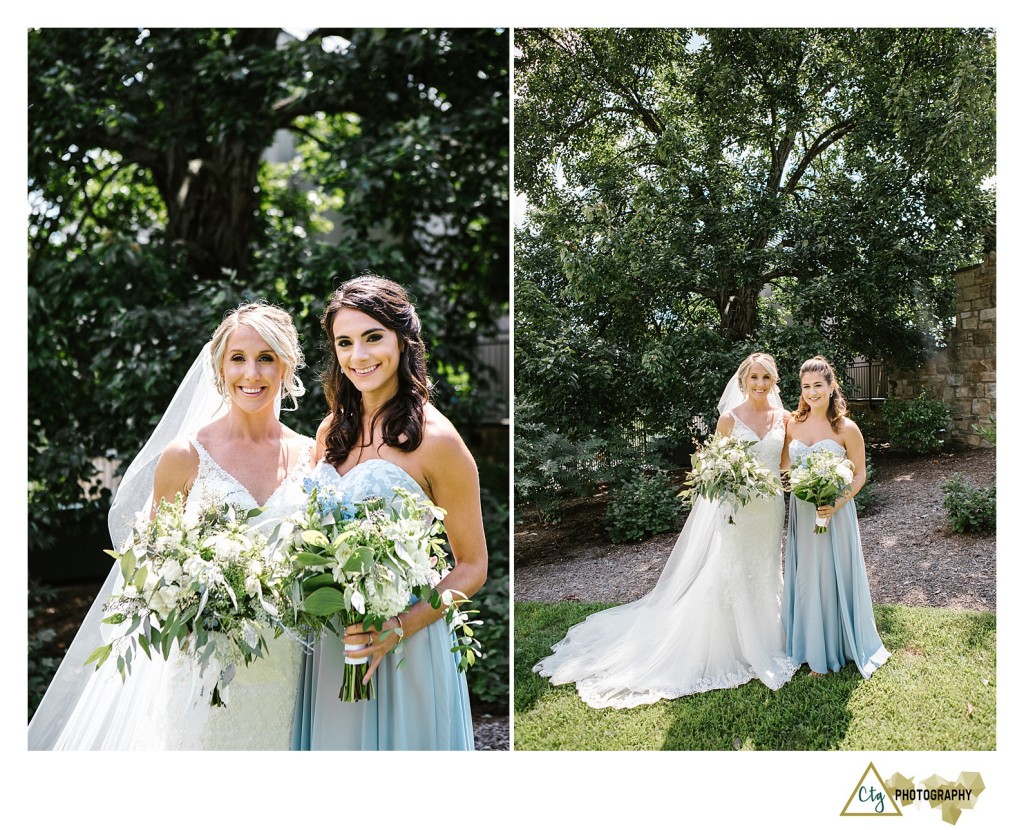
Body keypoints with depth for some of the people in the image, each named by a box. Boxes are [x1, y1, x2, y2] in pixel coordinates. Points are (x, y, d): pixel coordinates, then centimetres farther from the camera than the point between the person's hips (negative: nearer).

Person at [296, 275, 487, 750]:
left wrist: (398, 629, -21)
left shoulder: (434, 439, -14)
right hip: (328, 647, 5)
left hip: (401, 652, -5)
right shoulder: (332, 433, 5)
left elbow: (472, 568, -9)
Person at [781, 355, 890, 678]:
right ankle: (814, 648, 28)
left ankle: (838, 646, 23)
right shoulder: (793, 425, 2)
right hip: (801, 513, 4)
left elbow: (859, 475, -6)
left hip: (835, 512, -4)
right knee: (806, 578, 12)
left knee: (834, 576, 5)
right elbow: (784, 467, 11)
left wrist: (838, 503, -19)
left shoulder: (846, 428, -9)